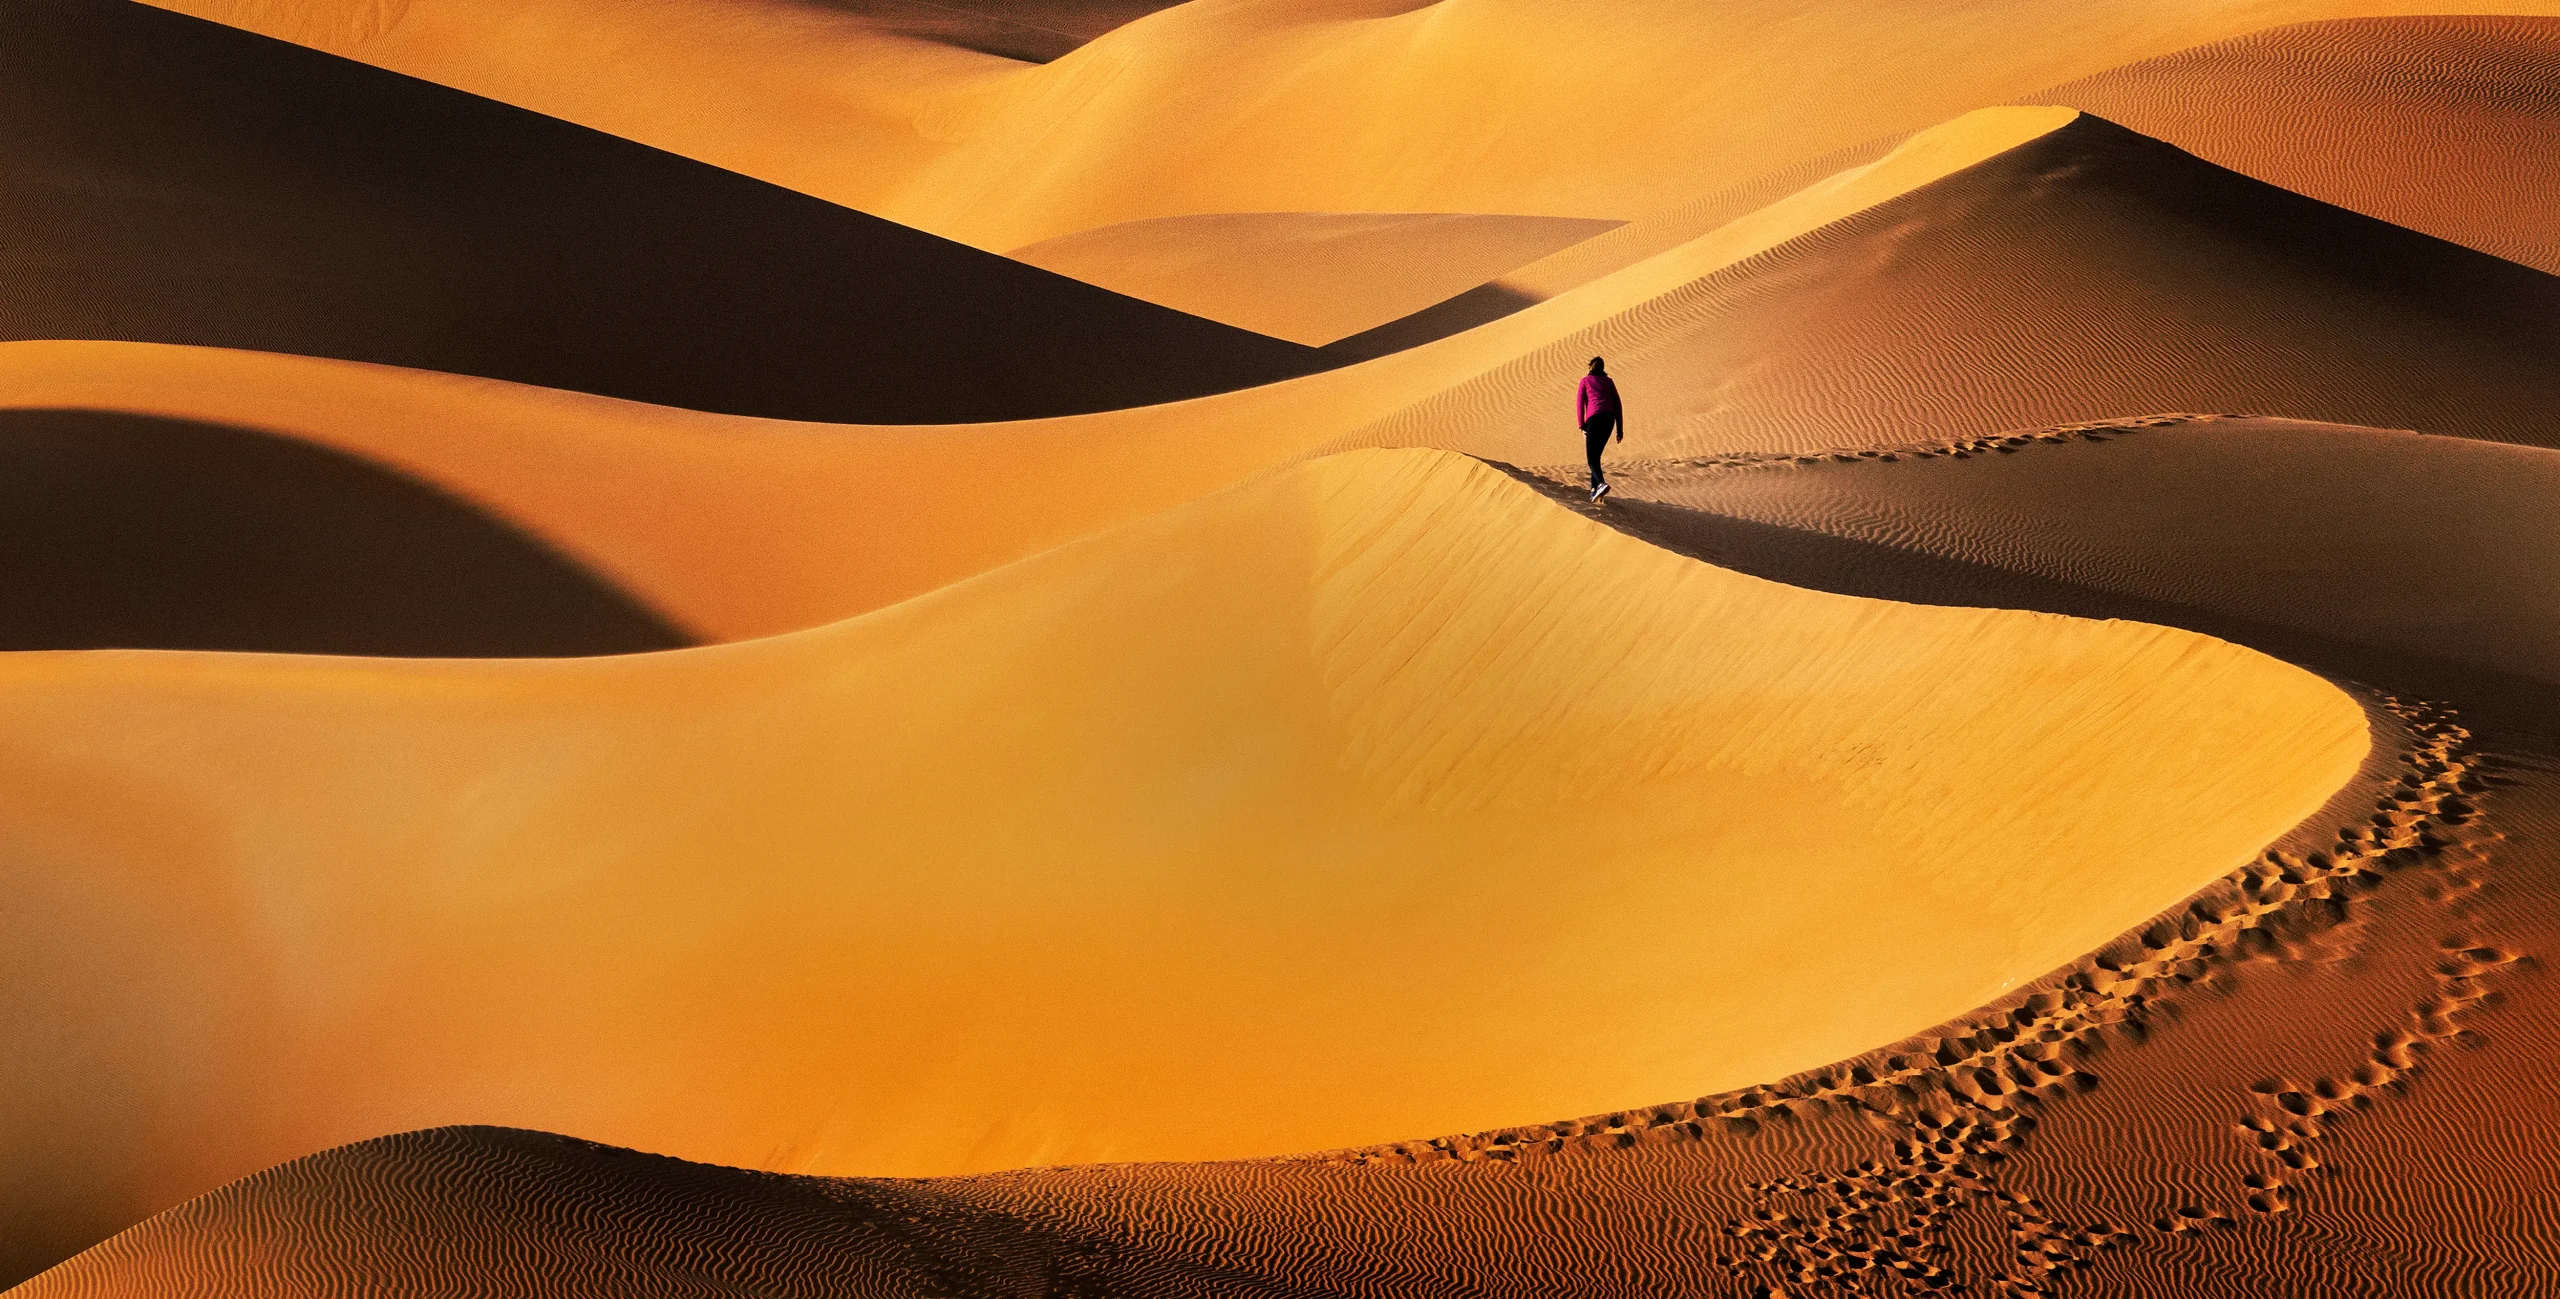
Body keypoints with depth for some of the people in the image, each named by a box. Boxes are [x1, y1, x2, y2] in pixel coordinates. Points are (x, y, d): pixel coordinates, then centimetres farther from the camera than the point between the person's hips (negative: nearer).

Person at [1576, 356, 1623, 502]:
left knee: (1592, 458, -6)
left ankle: (1601, 483, -32)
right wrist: (1620, 428, 14)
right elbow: (1617, 405, 14)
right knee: (1596, 454, 19)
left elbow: (1580, 403, 3)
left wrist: (1582, 426, -2)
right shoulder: (1609, 382, 20)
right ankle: (1594, 488, 14)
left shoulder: (1585, 381, 14)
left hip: (1593, 418, -4)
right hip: (1609, 418, 4)